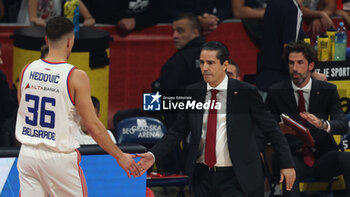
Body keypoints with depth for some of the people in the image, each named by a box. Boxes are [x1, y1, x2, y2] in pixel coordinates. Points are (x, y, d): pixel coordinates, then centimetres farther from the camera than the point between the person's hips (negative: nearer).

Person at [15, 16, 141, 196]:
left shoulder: (27, 70, 2)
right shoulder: (76, 77, -13)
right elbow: (92, 125, -12)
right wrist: (120, 156, -4)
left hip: (28, 154, 4)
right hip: (60, 159, -4)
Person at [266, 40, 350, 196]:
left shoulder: (328, 90, 6)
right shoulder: (276, 92, 7)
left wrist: (323, 124, -30)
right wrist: (280, 129, -18)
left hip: (323, 156, 1)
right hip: (294, 157, -1)